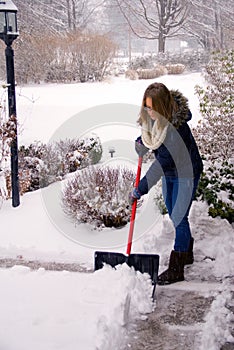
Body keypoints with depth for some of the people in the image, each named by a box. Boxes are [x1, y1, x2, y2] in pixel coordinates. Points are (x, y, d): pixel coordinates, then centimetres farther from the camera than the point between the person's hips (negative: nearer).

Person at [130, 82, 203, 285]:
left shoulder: (176, 127, -35)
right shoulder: (151, 117, -11)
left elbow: (162, 163, -36)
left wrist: (140, 190, -35)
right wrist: (141, 143, -8)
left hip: (186, 173, -8)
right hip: (169, 172, 8)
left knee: (179, 217, -7)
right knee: (174, 215, 17)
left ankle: (176, 270, 2)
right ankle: (187, 254, 36)